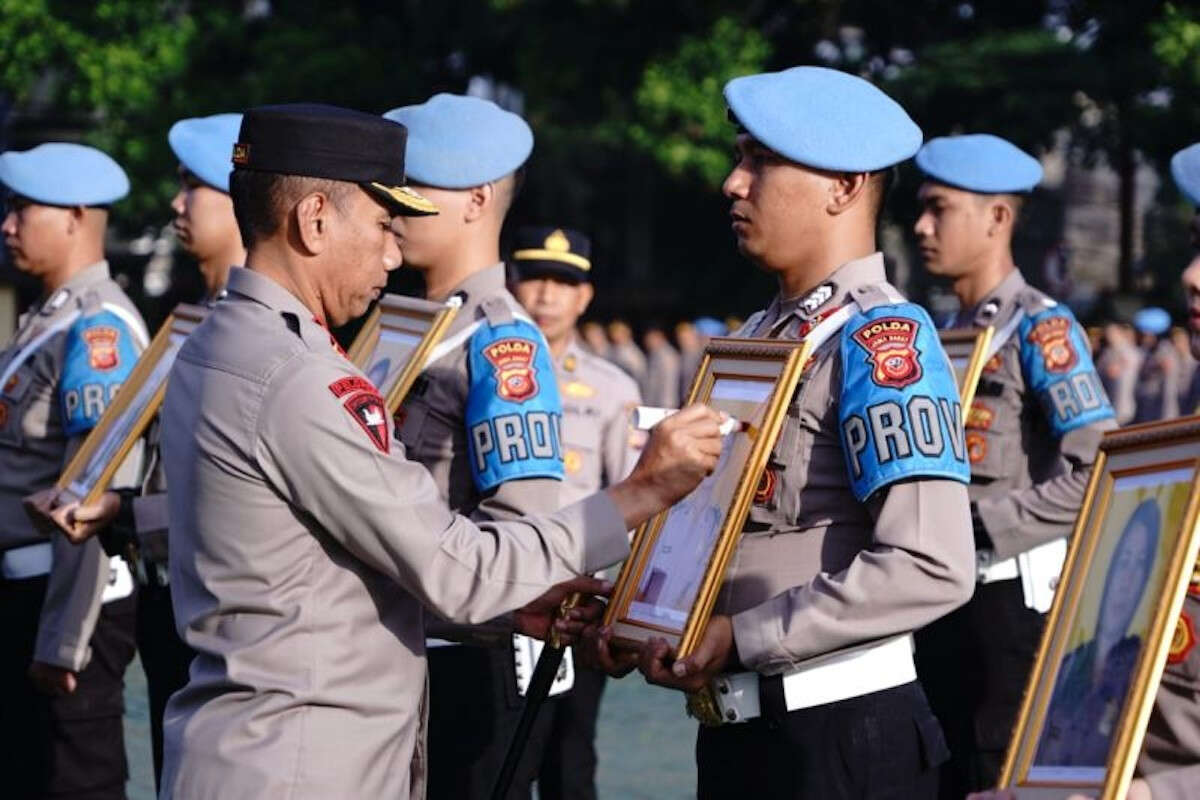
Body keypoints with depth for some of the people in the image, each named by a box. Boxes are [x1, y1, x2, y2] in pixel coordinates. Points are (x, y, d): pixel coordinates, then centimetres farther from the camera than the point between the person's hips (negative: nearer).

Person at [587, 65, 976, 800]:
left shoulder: (880, 339, -13)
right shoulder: (760, 337, 13)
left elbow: (932, 568, -24)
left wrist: (742, 639, -20)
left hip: (843, 736, -8)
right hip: (736, 728, 8)